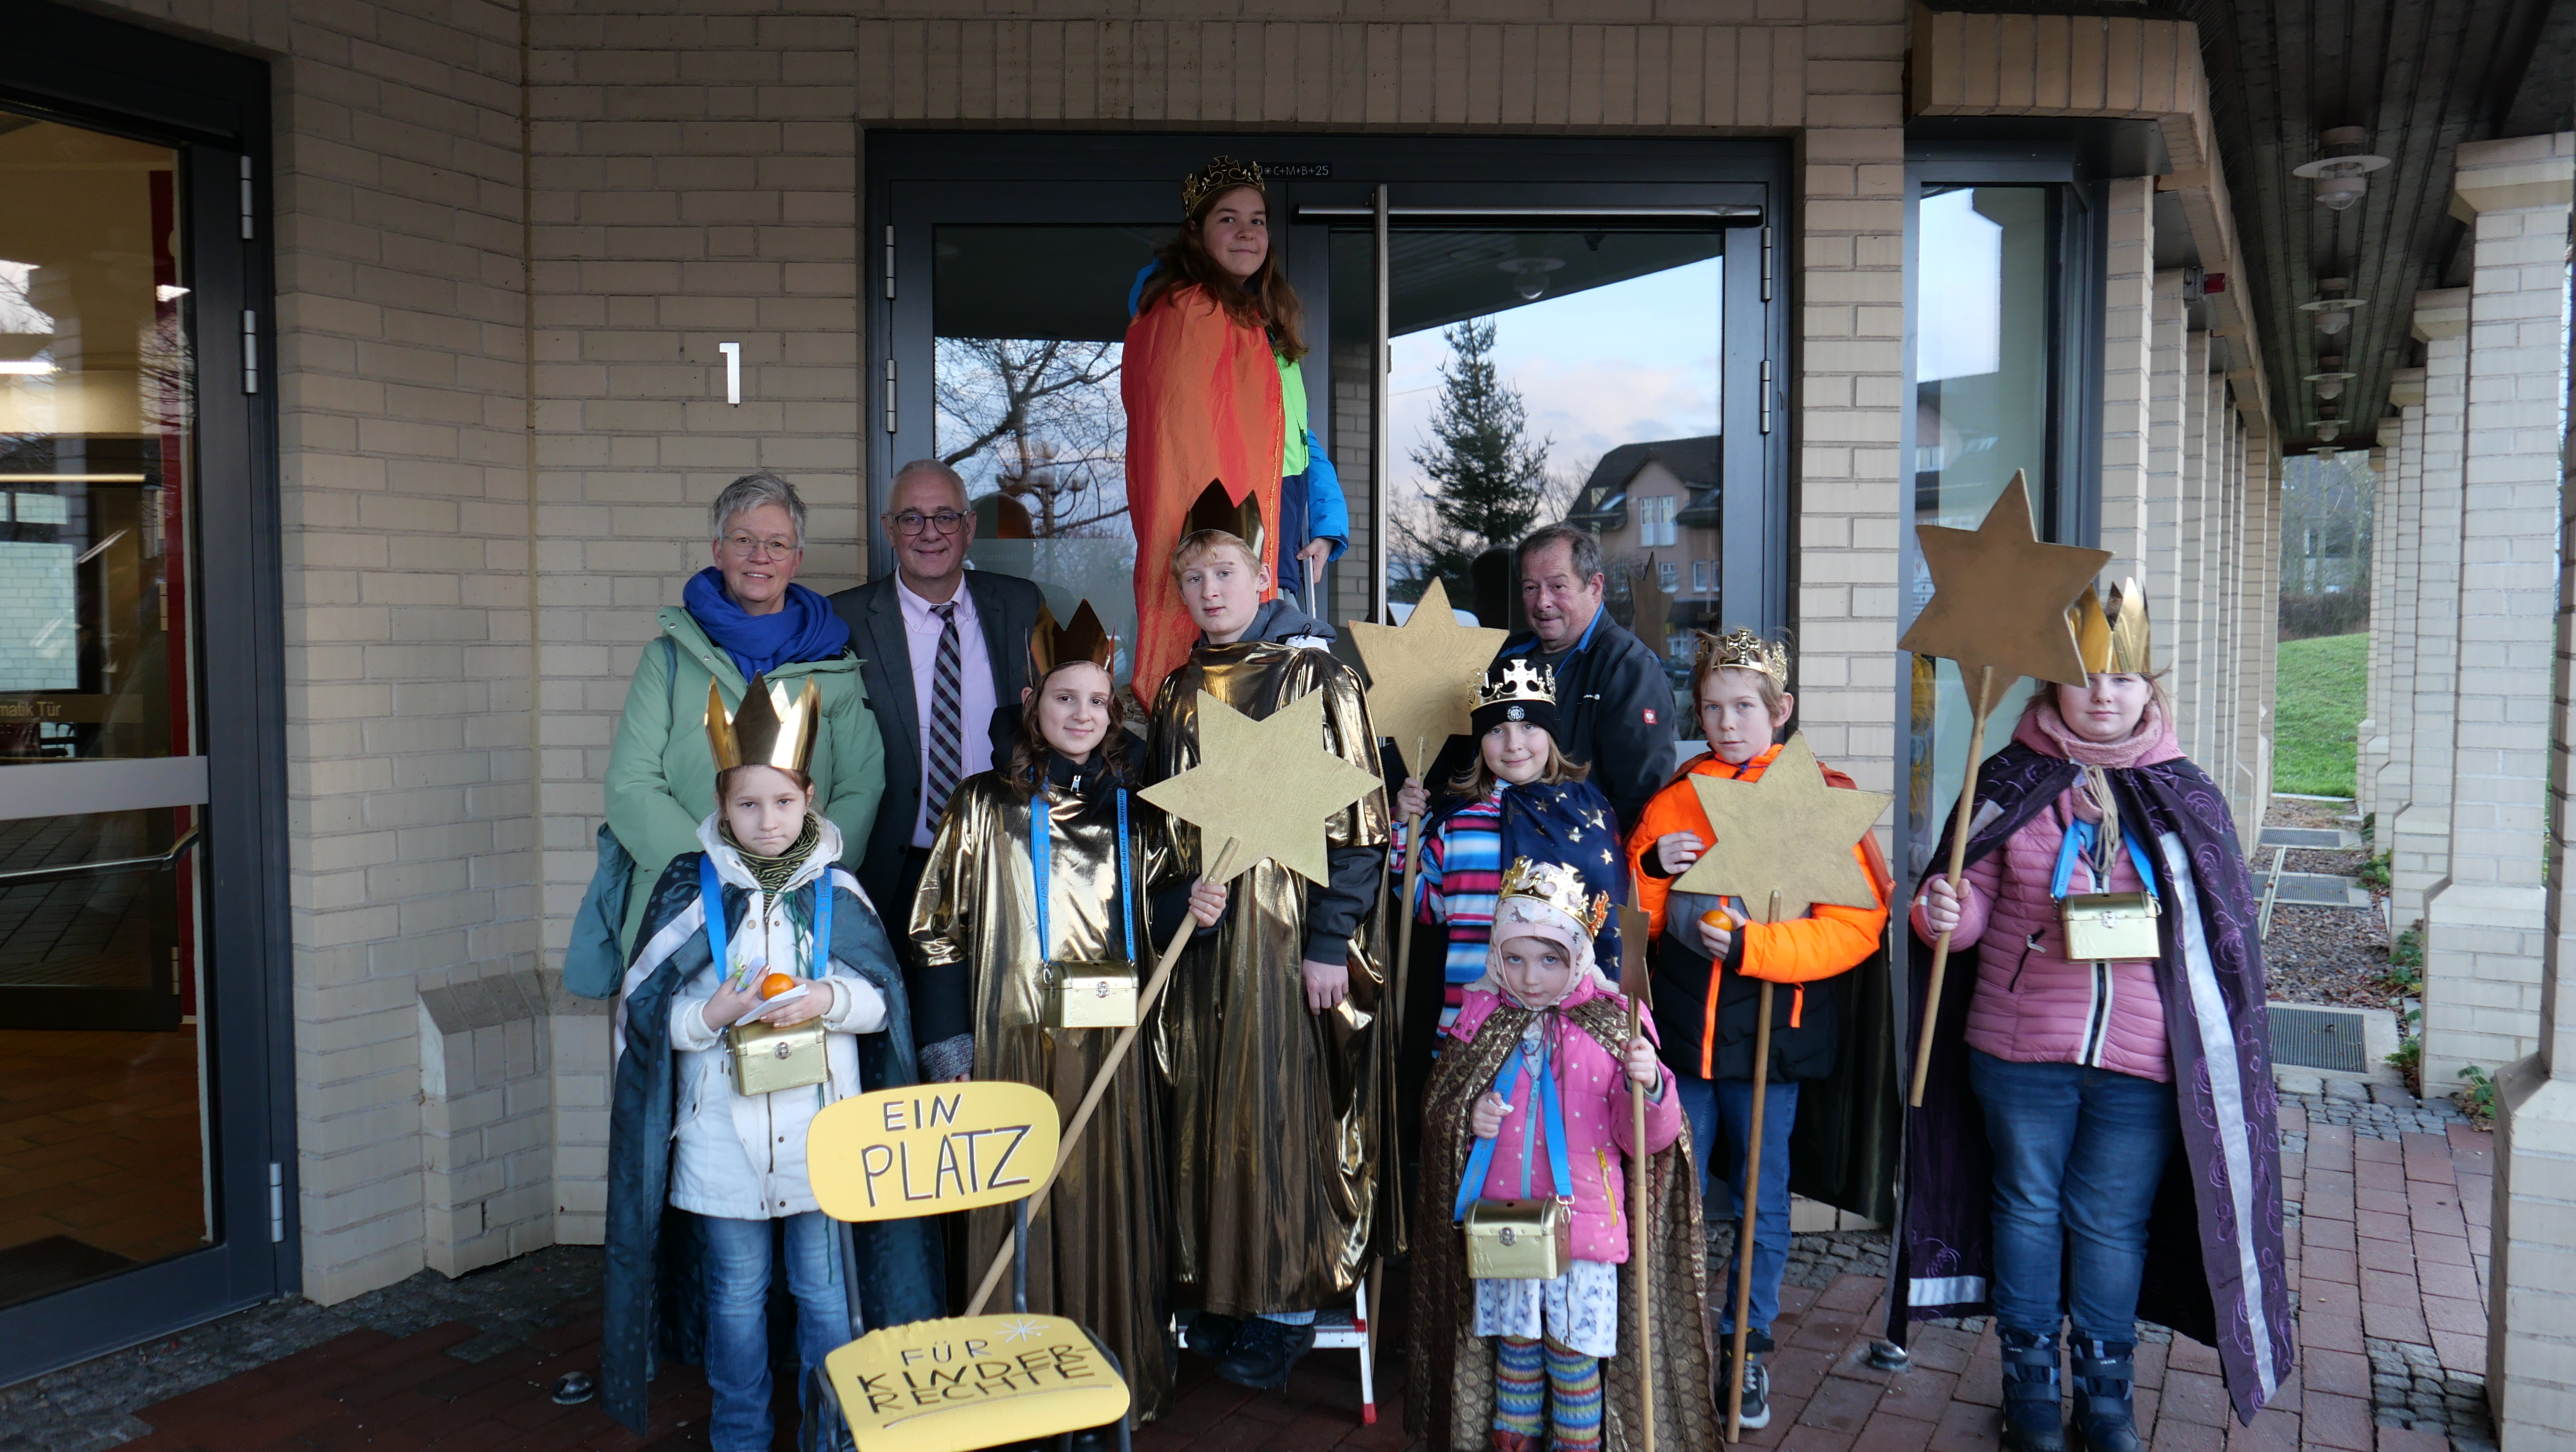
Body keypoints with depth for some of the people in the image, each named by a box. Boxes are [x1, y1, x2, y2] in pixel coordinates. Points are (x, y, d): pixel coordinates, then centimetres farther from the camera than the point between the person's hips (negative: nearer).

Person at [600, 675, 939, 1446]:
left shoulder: (835, 888, 0)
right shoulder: (691, 888, -3)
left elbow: (883, 999, 2)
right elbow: (650, 1013, -2)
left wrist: (830, 1000, -17)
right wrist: (712, 1016, -20)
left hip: (823, 1128, 0)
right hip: (725, 1133, 0)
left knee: (827, 1289, 10)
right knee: (736, 1294, 13)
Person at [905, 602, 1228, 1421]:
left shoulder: (1132, 813, 7)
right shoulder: (987, 806, 0)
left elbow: (1151, 918, 13)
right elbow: (936, 927, 3)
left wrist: (1192, 908, -9)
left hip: (1114, 1045, 2)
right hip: (1017, 1044, -2)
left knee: (1111, 1205, 7)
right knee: (1026, 1206, 2)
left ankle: (1123, 1379, 21)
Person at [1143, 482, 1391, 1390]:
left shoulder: (1313, 678, -7)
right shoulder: (1179, 693, 12)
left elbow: (1354, 821, -11)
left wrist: (1329, 940, -16)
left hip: (1288, 928, -6)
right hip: (1202, 933, 6)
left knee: (1287, 1102, -1)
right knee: (1209, 1103, 10)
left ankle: (1291, 1302, 12)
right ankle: (1220, 1288, 23)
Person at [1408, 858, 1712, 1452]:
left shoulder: (1610, 1027, -5)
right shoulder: (1482, 1024, 2)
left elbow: (1643, 1139, -7)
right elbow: (1438, 1109, 12)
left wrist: (1647, 1086, -26)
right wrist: (1467, 1118, -9)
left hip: (1584, 1224, -2)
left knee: (1574, 1357, 6)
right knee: (1514, 1350, 14)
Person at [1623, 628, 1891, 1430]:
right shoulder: (1674, 798, 6)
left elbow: (1857, 928, -10)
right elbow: (1637, 922, 10)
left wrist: (1751, 947, -20)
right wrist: (1652, 869, -11)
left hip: (1771, 1035, -2)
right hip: (1682, 1031, 2)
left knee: (1761, 1200, 11)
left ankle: (1748, 1346, 27)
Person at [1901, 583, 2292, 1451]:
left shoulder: (2183, 795, 3)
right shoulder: (2012, 783, 0)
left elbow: (2227, 922, 10)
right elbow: (1975, 906, 2)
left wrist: (2160, 932, -8)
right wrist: (1944, 911, -19)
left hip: (2144, 1059, 0)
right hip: (2022, 1049, 0)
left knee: (2114, 1220, 11)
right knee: (2028, 1205, 13)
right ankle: (2029, 1379, 29)